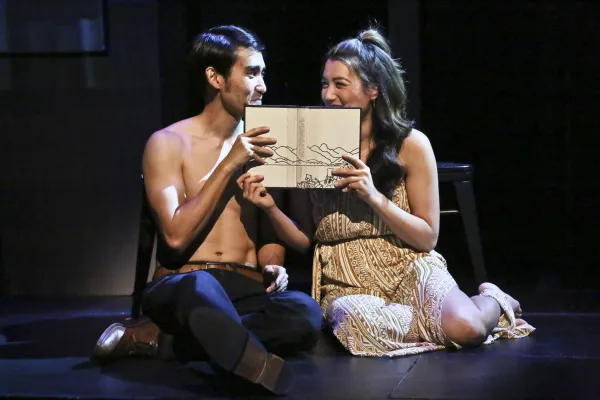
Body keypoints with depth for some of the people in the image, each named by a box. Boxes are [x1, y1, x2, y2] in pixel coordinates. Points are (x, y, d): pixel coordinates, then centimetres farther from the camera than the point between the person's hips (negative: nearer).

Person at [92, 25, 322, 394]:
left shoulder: (260, 146, 15)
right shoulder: (168, 143, 1)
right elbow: (176, 236, -10)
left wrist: (273, 267, -6)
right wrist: (228, 166, -12)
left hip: (246, 291, 5)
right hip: (181, 287, -5)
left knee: (305, 313, -33)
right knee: (200, 284, -43)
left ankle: (160, 339, -23)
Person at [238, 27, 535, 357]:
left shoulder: (411, 145, -1)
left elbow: (428, 238, -1)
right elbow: (304, 241, 7)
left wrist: (374, 197, -15)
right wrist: (271, 208, -13)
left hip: (411, 270, 0)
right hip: (347, 283, 0)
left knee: (466, 329, -29)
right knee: (363, 325, -37)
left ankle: (492, 301, 9)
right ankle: (437, 317, -5)